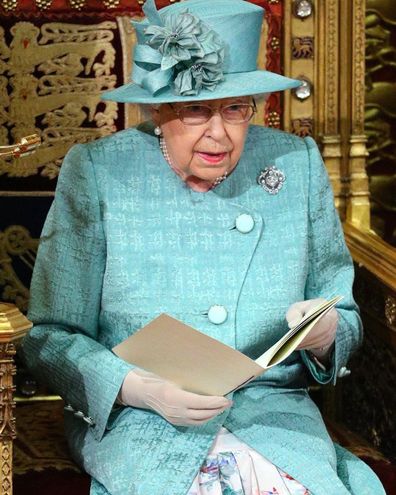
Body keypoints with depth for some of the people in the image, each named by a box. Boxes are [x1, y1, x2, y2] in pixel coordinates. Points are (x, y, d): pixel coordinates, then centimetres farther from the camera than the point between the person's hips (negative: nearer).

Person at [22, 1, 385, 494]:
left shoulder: (298, 163, 5)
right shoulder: (96, 171, -2)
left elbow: (345, 318, 12)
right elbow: (49, 338, -2)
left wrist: (325, 335, -12)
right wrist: (140, 388, -19)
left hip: (273, 409, 2)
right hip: (136, 417, -2)